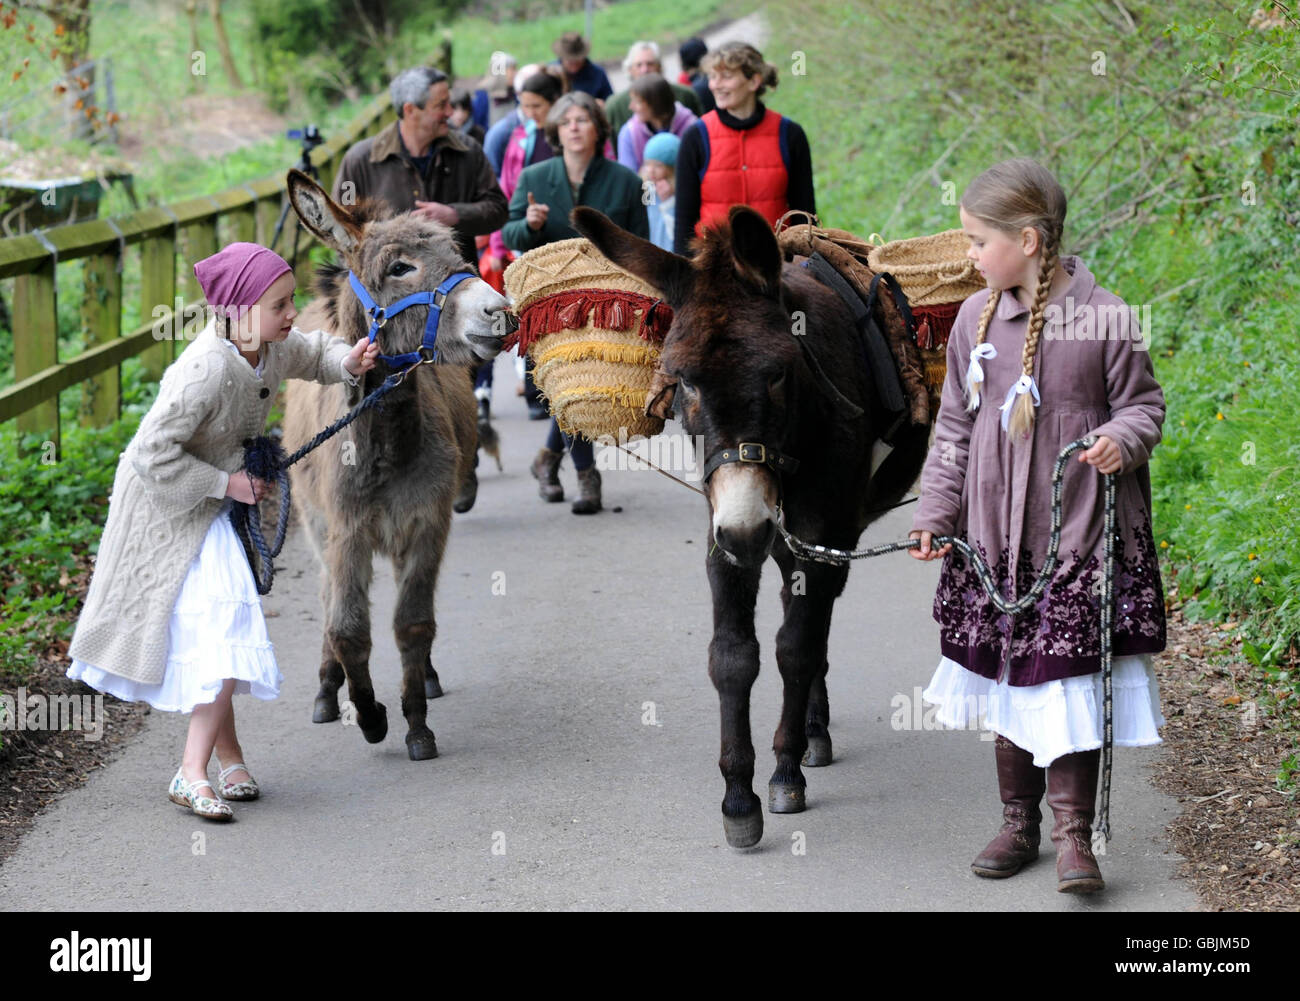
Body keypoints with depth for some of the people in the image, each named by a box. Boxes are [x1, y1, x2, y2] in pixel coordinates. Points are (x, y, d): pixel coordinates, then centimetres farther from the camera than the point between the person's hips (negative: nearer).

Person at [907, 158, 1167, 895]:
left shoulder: (1101, 317, -10)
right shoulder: (977, 319, 3)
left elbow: (1144, 404, -1)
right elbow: (955, 426, 11)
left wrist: (1122, 439, -23)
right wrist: (935, 516, 8)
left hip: (1079, 537, -4)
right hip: (994, 537, 5)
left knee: (1071, 681, -5)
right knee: (1005, 677, 12)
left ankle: (1075, 834, 5)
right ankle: (1020, 823, 25)